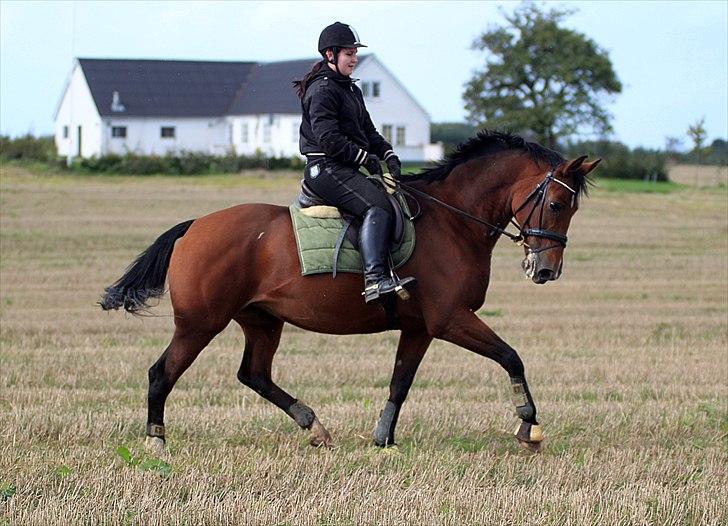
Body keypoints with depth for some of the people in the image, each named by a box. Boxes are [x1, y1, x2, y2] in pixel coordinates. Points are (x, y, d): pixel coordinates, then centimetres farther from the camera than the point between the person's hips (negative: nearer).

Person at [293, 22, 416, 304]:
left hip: (345, 169, 11)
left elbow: (368, 131, 22)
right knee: (378, 205, -27)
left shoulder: (351, 90, 22)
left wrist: (388, 154, 4)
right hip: (326, 167, -11)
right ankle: (374, 279, -39)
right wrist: (364, 157, -15)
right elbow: (328, 138, -19)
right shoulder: (322, 90, -10)